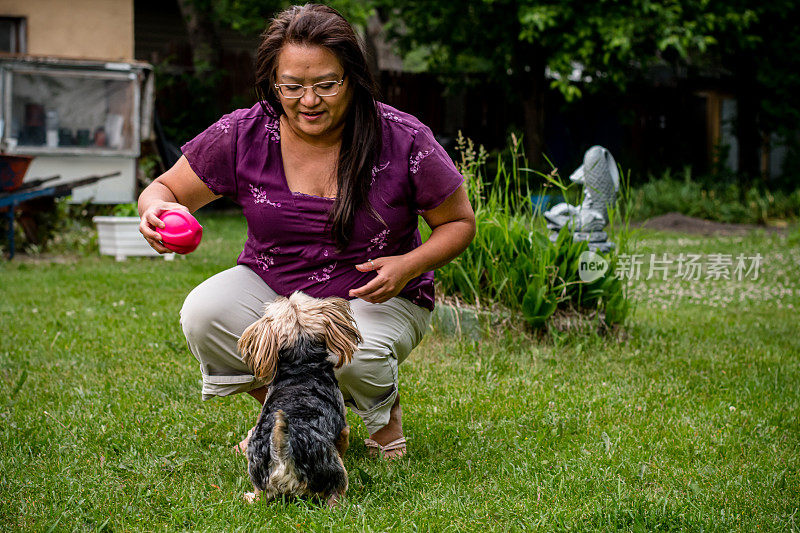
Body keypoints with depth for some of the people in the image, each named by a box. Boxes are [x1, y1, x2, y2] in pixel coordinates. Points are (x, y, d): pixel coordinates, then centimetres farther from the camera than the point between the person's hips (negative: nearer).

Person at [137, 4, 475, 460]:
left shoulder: (404, 141, -16)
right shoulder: (242, 136, -12)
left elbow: (459, 222, -3)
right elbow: (163, 191, -2)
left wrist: (410, 265, -23)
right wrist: (158, 209, -28)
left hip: (373, 299, -2)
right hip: (272, 288, 3)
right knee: (204, 314, -27)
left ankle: (383, 407, 5)